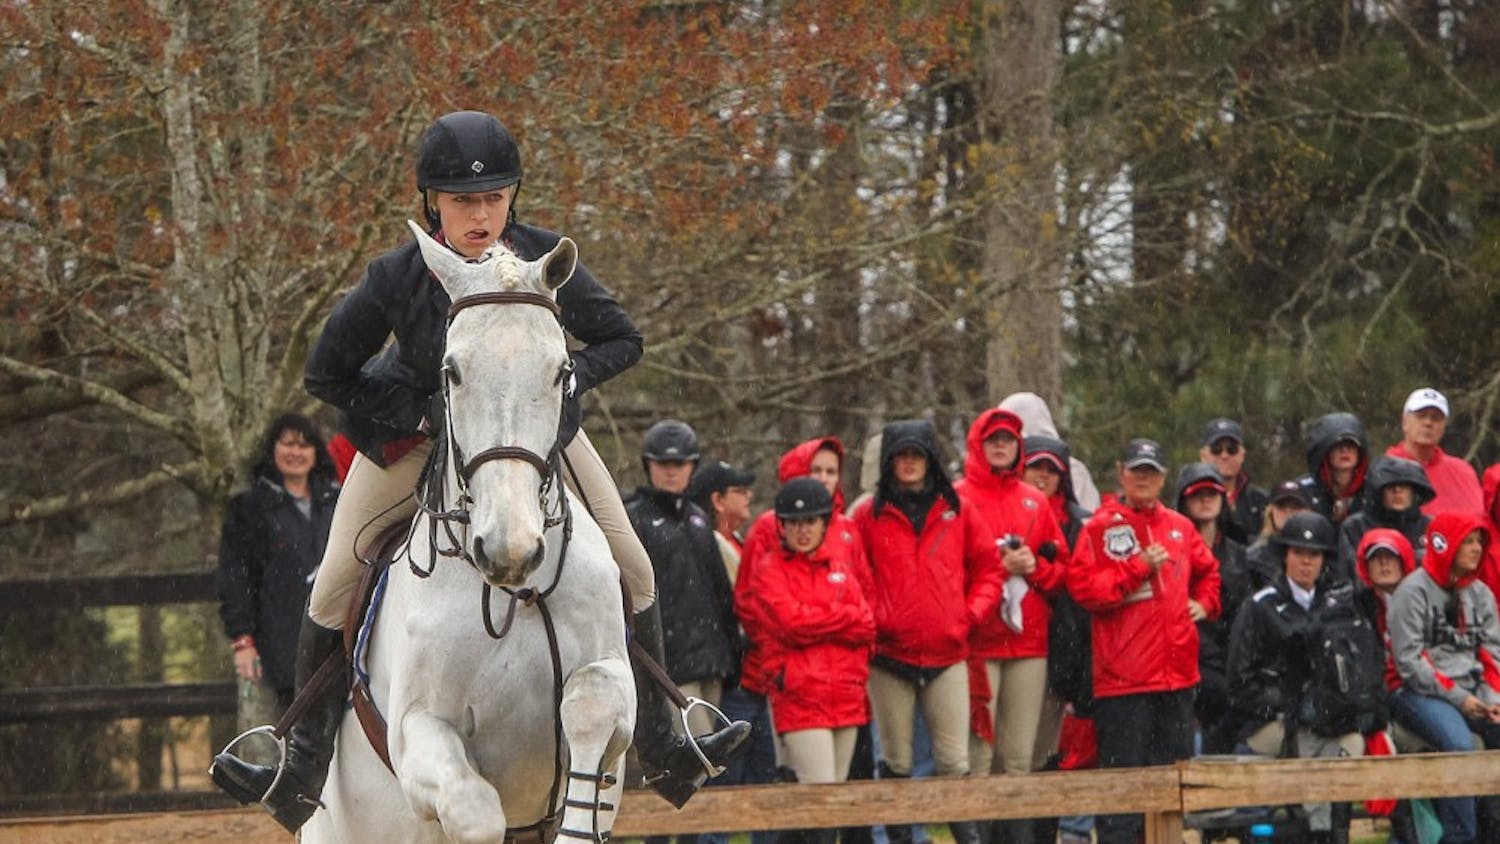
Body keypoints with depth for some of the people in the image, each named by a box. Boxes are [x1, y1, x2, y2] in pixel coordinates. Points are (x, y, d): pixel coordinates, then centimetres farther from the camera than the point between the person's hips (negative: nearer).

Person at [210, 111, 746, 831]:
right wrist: (423, 416, -23)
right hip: (417, 434, -2)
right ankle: (304, 759, 2)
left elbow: (620, 340, -9)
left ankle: (659, 743, 12)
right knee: (336, 581, -11)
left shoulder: (544, 259, -23)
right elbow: (326, 373, -15)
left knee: (629, 566, -4)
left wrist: (567, 382, -28)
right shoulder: (396, 278, -27)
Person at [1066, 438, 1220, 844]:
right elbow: (1083, 586, -14)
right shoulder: (1100, 528, -2)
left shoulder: (1180, 527, 16)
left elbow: (1207, 570, 34)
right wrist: (1139, 568, -17)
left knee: (1174, 765, 10)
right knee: (1123, 769, -8)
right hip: (1123, 674, -6)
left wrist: (1204, 602, 16)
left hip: (1176, 672, 6)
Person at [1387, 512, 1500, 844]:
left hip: (1470, 692, 6)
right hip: (1420, 693, -6)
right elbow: (1408, 660, -11)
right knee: (1459, 743, -32)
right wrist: (1457, 698, -15)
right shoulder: (1412, 592, -6)